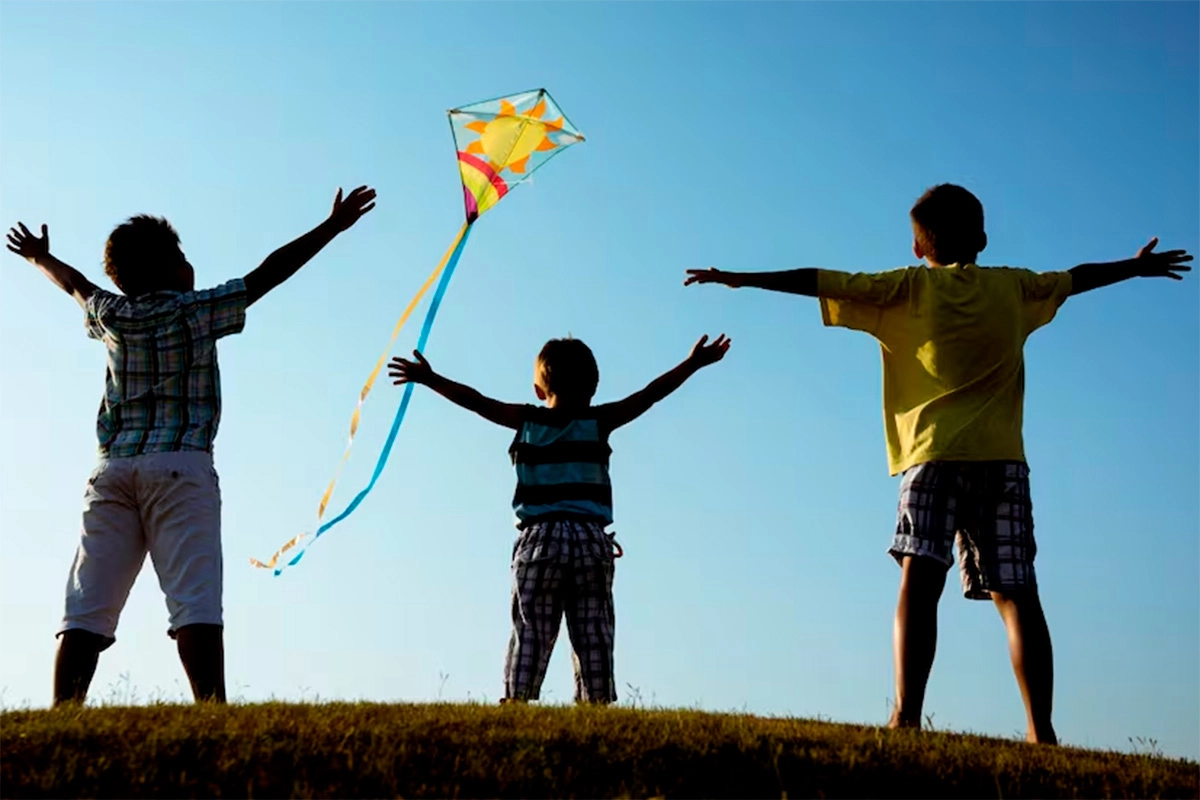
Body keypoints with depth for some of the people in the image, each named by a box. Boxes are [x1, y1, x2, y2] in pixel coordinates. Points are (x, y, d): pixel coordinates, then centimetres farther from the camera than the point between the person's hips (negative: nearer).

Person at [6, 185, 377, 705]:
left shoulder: (112, 315, 17)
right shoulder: (195, 309, 4)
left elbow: (75, 284, 38)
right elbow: (270, 272, 5)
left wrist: (40, 257, 59)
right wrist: (333, 227, 11)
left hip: (112, 468, 5)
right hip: (179, 466, -5)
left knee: (87, 609, -2)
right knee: (195, 604, -14)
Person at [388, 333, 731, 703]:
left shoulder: (526, 420, 7)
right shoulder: (599, 421, 5)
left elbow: (475, 400, 10)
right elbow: (650, 394, 6)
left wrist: (429, 378, 19)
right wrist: (694, 363, 12)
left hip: (538, 541, 1)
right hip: (591, 541, 0)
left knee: (529, 637, -2)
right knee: (594, 638, -1)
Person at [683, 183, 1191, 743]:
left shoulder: (909, 288, 6)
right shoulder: (1013, 287, 16)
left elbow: (820, 281, 3)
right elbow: (1076, 278, 33)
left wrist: (743, 279, 9)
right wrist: (1135, 267, 51)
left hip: (934, 453, -3)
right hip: (1002, 457, 3)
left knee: (919, 583, -11)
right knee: (1016, 594, 0)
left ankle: (906, 717, -23)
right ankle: (1041, 729, -5)